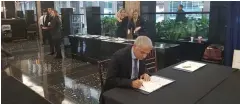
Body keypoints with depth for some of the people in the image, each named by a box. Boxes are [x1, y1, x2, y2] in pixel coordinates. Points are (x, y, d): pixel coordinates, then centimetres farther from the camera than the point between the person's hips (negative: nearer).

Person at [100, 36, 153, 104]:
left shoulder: (141, 54, -6)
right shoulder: (119, 56, -23)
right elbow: (110, 80, -24)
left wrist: (145, 73, -12)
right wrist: (131, 83, -35)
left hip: (134, 88, 6)